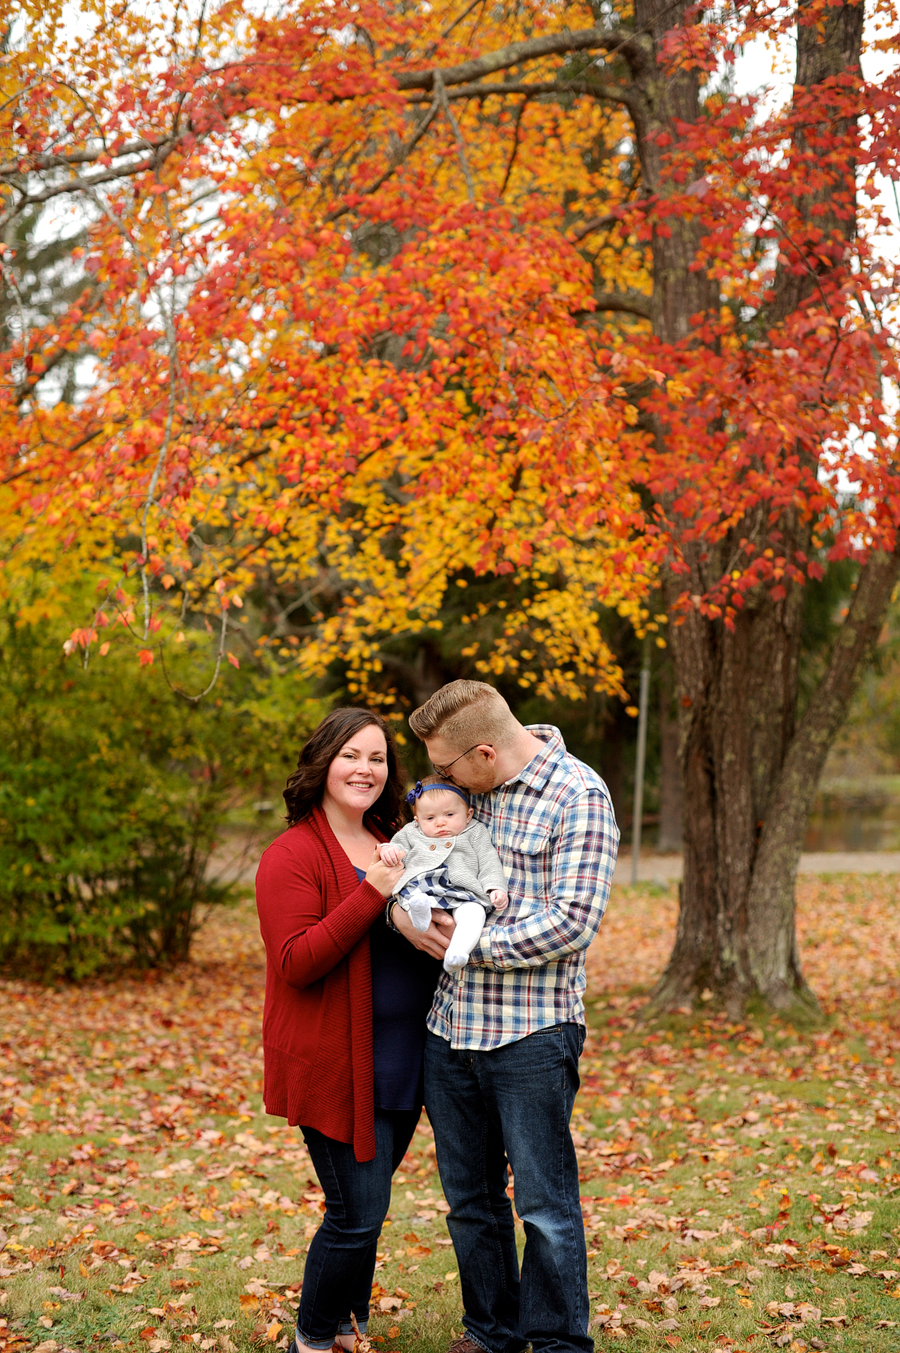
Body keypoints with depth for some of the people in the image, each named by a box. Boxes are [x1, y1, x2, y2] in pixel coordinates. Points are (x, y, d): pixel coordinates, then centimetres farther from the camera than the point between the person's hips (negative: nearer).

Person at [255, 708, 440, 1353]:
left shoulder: (395, 845, 13)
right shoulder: (292, 855, -10)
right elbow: (295, 963, -20)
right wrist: (371, 894, -25)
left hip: (401, 1066, 7)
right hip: (335, 1068, -7)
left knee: (364, 1208, 15)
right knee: (358, 1214, -4)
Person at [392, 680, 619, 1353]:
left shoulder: (579, 795, -10)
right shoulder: (464, 790, 9)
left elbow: (574, 920, -16)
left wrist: (473, 943, -14)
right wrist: (401, 908, -4)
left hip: (531, 1034, -6)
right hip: (451, 1028, 6)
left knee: (545, 1205, 2)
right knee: (470, 1199, 16)